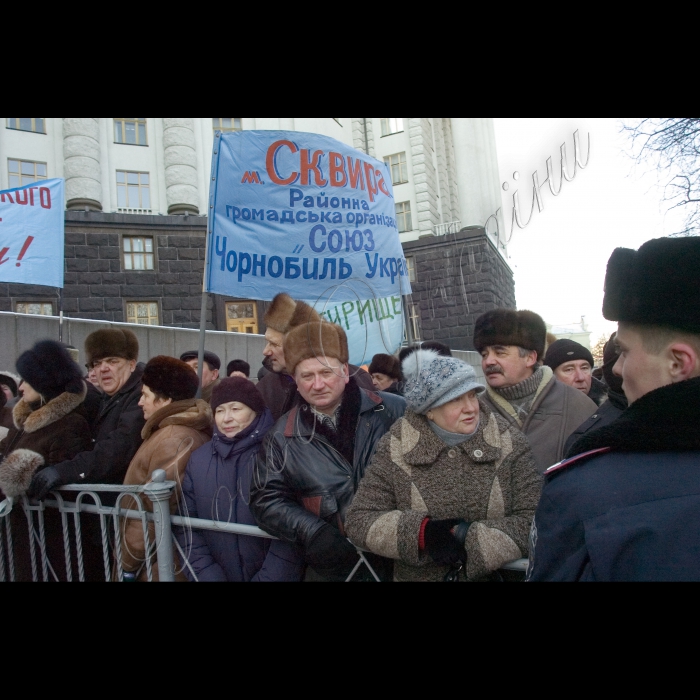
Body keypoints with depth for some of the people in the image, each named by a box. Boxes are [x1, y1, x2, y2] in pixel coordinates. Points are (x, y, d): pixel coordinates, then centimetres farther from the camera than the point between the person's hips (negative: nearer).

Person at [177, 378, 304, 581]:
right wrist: (207, 576, -6)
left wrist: (268, 578, -14)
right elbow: (188, 528, 4)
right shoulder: (199, 460, 1)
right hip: (220, 574, 3)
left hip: (273, 576, -3)